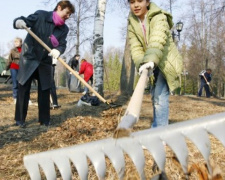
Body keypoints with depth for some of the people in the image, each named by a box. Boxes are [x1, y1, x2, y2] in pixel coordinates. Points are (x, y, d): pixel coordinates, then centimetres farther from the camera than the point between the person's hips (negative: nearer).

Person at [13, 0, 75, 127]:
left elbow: (63, 44, -10)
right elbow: (24, 21, -13)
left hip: (46, 62, 4)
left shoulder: (64, 29, 0)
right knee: (23, 89, 0)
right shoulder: (40, 15, -10)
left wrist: (58, 50, -34)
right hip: (29, 57, -3)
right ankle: (20, 119, 10)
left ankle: (44, 119, 15)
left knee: (45, 90, 5)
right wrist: (19, 22, -38)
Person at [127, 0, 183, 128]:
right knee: (155, 96, 17)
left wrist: (150, 60, -56)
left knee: (160, 96, -20)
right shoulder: (132, 24, -1)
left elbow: (157, 41, -39)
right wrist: (141, 64, -31)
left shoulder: (158, 18, -20)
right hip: (154, 65, 7)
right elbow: (136, 48, -12)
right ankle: (157, 127, 33)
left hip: (167, 61, -7)